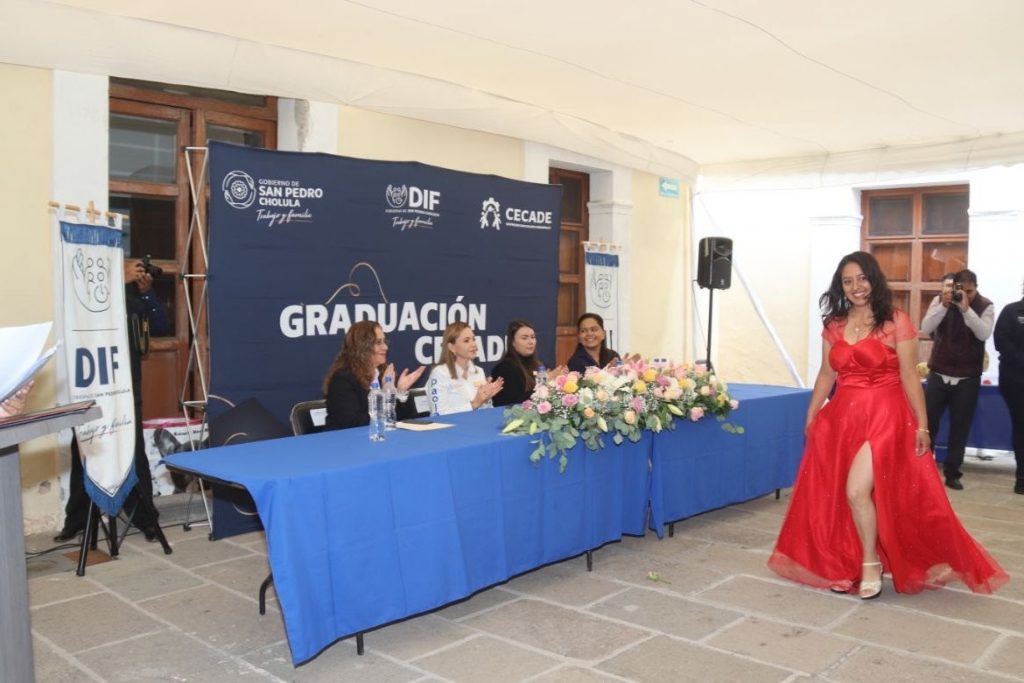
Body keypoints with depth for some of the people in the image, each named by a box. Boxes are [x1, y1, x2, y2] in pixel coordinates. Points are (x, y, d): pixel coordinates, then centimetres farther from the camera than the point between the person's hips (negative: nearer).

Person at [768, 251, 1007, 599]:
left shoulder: (896, 322, -5)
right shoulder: (833, 325, 8)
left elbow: (909, 376, -6)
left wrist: (921, 424, -8)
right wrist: (811, 417, 14)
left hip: (883, 416, -5)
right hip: (841, 417, 5)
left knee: (857, 491, -16)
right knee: (834, 494, 7)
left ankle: (872, 564, 7)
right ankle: (846, 567, 24)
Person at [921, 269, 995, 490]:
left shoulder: (985, 306, -4)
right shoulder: (940, 301, -2)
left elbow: (984, 334, -20)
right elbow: (925, 328, -13)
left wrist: (966, 308, -27)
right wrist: (944, 305, -23)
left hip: (967, 378, 0)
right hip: (939, 374, 1)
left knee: (960, 427, 5)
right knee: (928, 422, 3)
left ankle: (952, 472, 15)